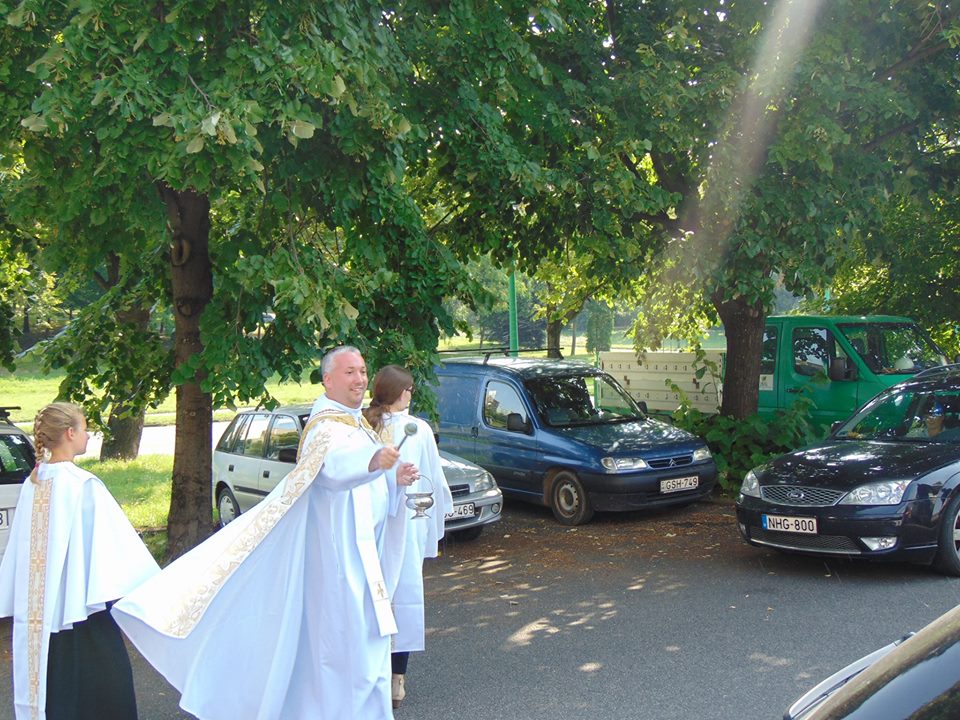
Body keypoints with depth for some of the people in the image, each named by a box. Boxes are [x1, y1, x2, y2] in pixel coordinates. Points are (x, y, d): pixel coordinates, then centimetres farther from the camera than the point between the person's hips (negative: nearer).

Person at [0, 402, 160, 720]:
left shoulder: (32, 484, 2)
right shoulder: (83, 485, -17)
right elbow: (114, 540, -17)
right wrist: (152, 585, -8)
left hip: (39, 609, 7)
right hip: (78, 602, -7)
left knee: (50, 677, 16)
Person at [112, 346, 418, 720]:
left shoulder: (358, 424, 13)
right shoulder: (327, 428, -18)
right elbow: (333, 467, -42)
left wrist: (395, 478, 1)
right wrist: (374, 460, -62)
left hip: (362, 551, 10)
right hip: (338, 553, -10)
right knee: (348, 641, -7)